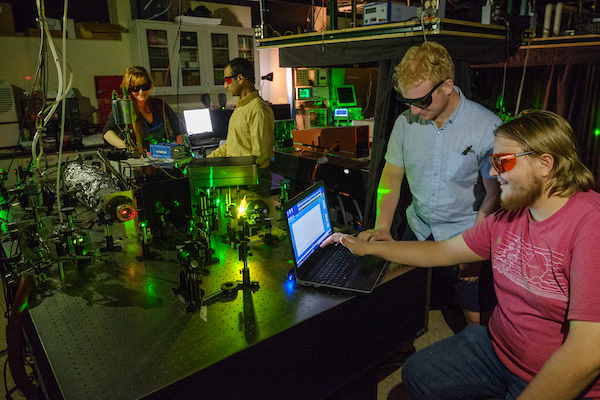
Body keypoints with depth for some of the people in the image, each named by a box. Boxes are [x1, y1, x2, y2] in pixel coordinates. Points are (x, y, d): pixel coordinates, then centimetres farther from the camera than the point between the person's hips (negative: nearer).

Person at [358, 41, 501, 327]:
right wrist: (381, 227, -8)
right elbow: (391, 176, 4)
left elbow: (494, 195, -9)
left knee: (476, 318, 4)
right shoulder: (406, 122, -4)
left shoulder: (489, 128, -15)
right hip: (418, 230, 3)